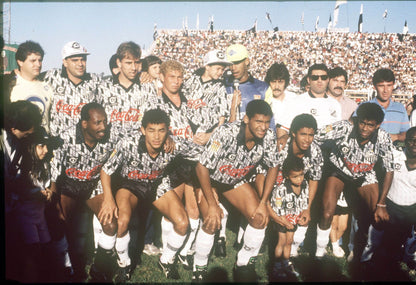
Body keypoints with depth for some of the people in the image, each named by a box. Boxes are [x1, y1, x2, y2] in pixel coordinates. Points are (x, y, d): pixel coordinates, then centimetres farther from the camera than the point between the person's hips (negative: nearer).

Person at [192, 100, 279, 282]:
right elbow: (201, 167, -29)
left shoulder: (269, 137, -20)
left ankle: (244, 264, 12)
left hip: (237, 181, 4)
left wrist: (263, 203, -10)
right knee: (212, 222, -22)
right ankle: (199, 267, 4)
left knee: (260, 218, -11)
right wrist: (212, 204, -27)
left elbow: (273, 167, -4)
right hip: (209, 178, -4)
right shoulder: (226, 133, -34)